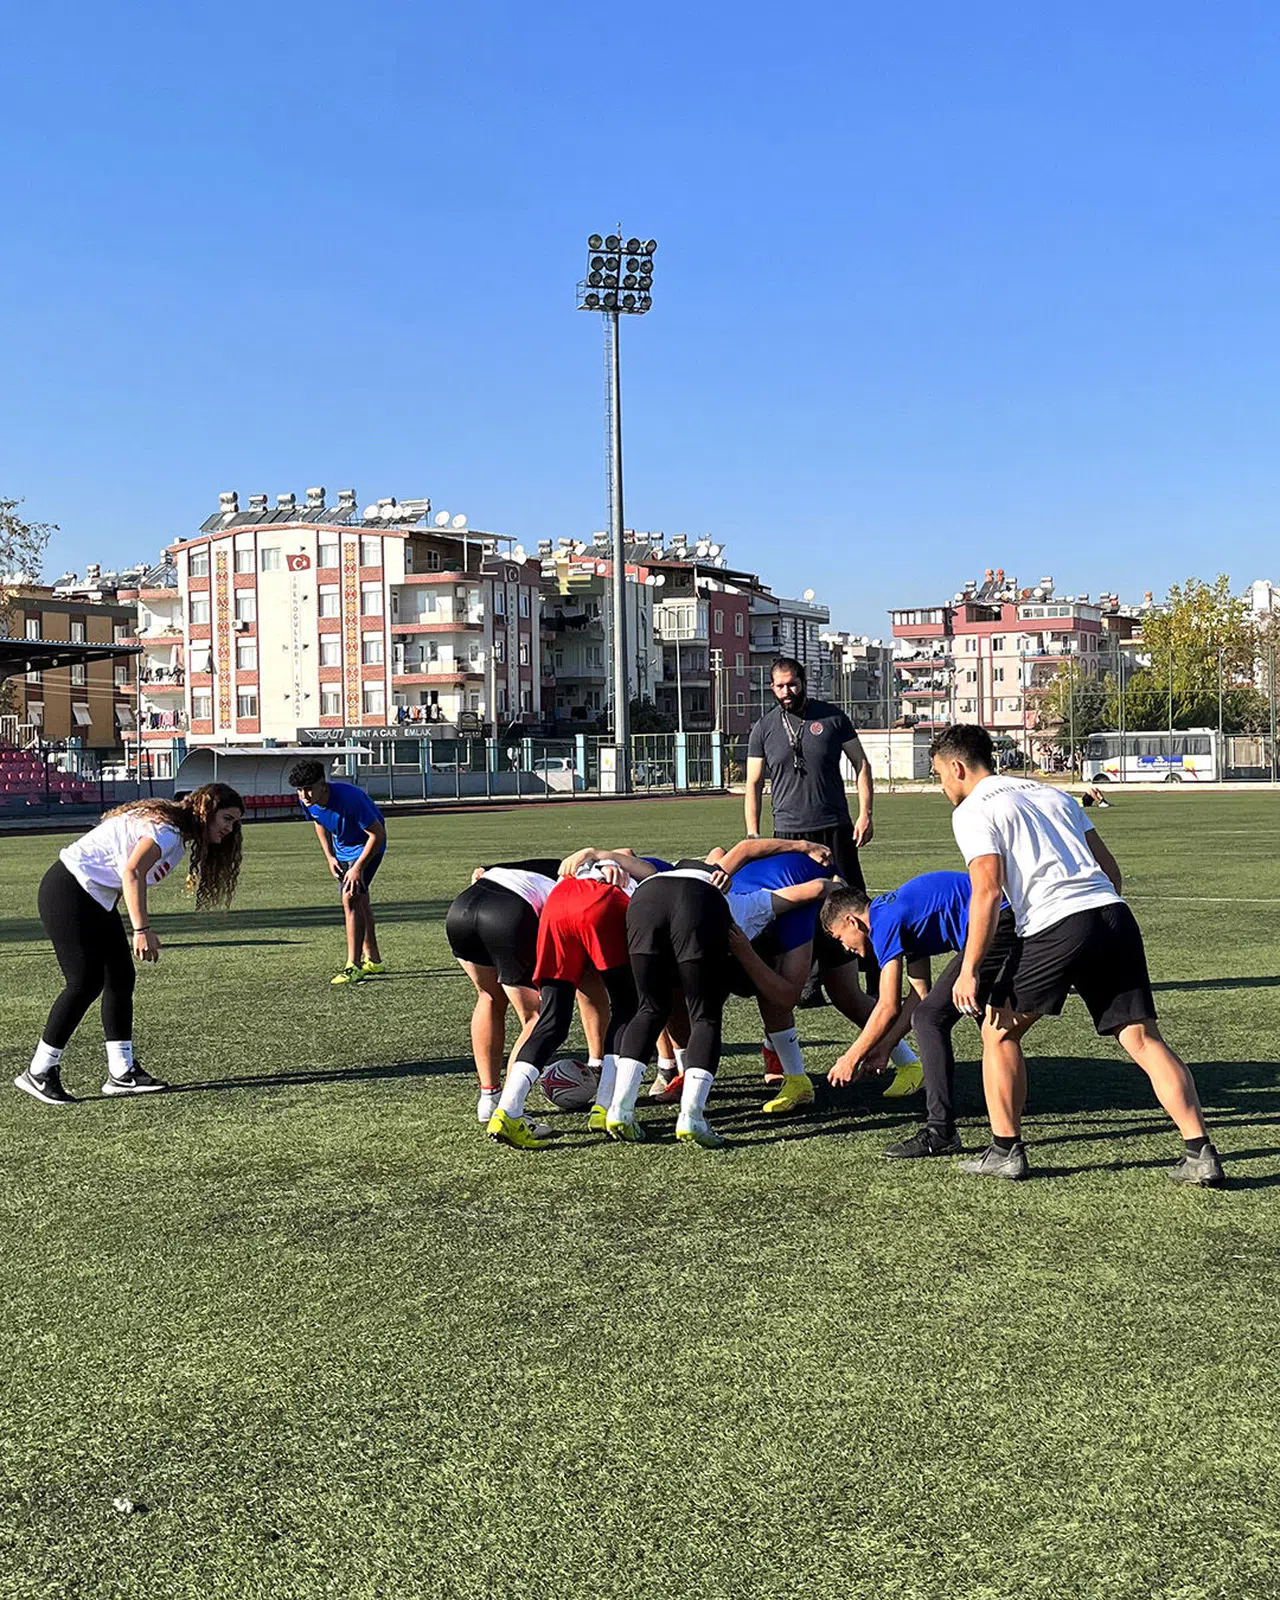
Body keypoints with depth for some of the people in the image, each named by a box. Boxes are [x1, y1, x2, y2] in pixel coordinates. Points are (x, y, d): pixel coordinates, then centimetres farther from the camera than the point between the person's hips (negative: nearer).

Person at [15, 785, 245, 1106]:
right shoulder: (167, 828, -18)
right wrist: (142, 929, -35)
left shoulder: (179, 836, 13)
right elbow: (132, 873, -31)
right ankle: (38, 1073, -2)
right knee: (86, 982, -12)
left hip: (97, 899, 11)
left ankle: (121, 1073, 8)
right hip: (68, 891, -10)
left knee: (121, 979, 5)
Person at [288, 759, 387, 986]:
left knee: (351, 898, -19)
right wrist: (330, 857, 1)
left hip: (367, 846, -7)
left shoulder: (349, 798, -37)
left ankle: (354, 966, -16)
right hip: (342, 848, 8)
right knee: (359, 901, 14)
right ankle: (373, 960, 27)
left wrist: (358, 867, -28)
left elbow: (378, 834, -29)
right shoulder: (307, 801, -16)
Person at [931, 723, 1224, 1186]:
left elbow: (987, 890, -7)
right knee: (1143, 1038, 5)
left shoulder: (972, 810, 6)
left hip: (1055, 927, -6)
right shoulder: (1049, 792, 28)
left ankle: (1006, 1152, 14)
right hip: (1113, 913, 6)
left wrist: (969, 970, -5)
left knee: (999, 1031, 12)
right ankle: (1200, 1153, -3)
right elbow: (1108, 865, 24)